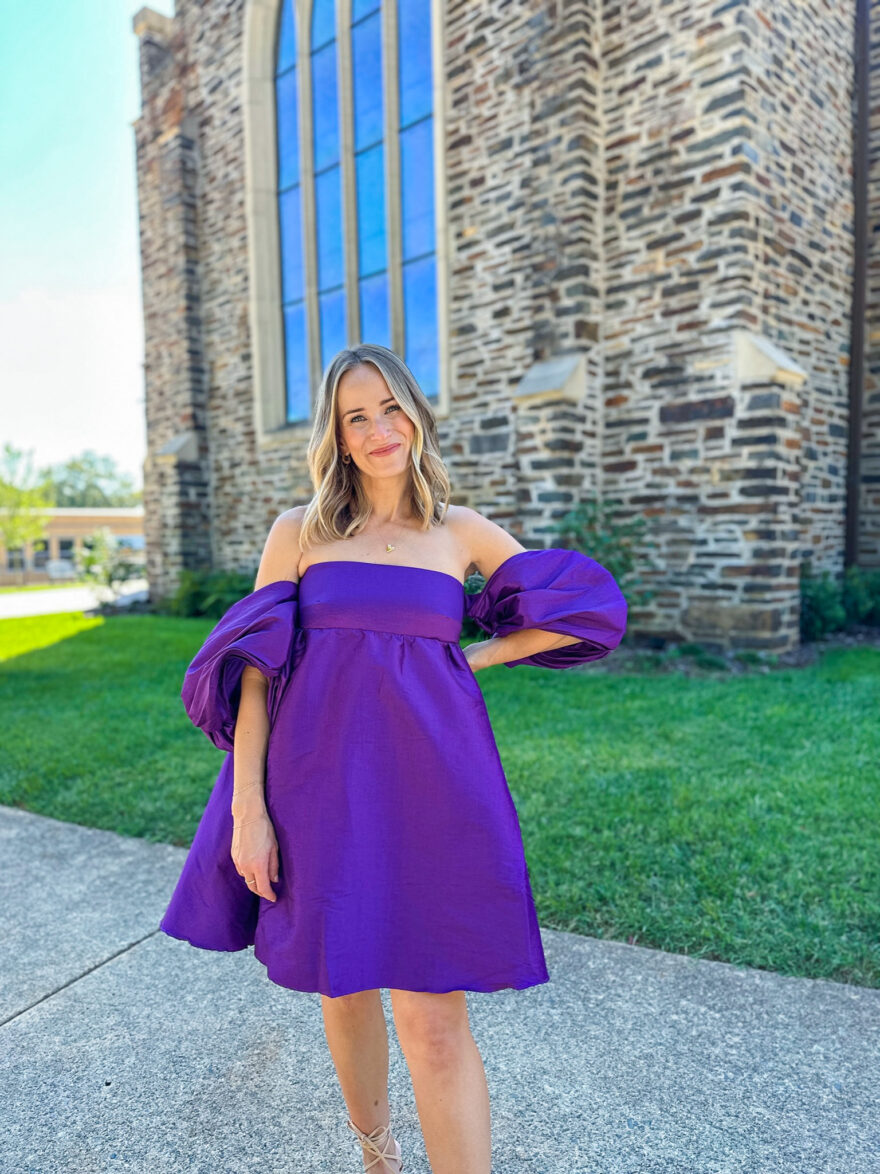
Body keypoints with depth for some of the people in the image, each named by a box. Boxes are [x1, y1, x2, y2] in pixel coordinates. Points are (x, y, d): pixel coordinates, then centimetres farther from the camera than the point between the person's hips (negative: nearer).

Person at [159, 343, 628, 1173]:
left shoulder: (461, 532, 5)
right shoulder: (298, 531, 4)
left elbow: (591, 605, 9)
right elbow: (254, 669, 0)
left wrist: (475, 659, 4)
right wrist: (247, 807, -7)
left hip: (426, 784, -1)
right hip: (321, 786, 1)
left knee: (432, 1020, -2)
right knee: (344, 989, 17)